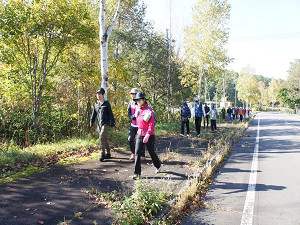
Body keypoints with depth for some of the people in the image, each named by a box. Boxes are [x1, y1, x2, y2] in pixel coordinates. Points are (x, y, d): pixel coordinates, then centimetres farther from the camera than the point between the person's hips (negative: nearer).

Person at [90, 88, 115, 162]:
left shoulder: (106, 103, -3)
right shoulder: (96, 104, 12)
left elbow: (110, 113, -3)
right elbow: (94, 114, 17)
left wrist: (112, 123, -6)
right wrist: (91, 122, 12)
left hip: (105, 123, -6)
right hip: (99, 124, 6)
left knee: (102, 138, -16)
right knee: (104, 139, 11)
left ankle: (102, 154, -11)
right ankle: (108, 154, 21)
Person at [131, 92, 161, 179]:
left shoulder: (149, 110, -15)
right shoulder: (138, 110, 5)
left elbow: (151, 124, -20)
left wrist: (147, 136, -27)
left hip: (149, 135, -6)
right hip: (140, 134, 6)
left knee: (151, 152, 11)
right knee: (137, 153, -2)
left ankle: (158, 165, 38)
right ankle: (137, 173, 2)